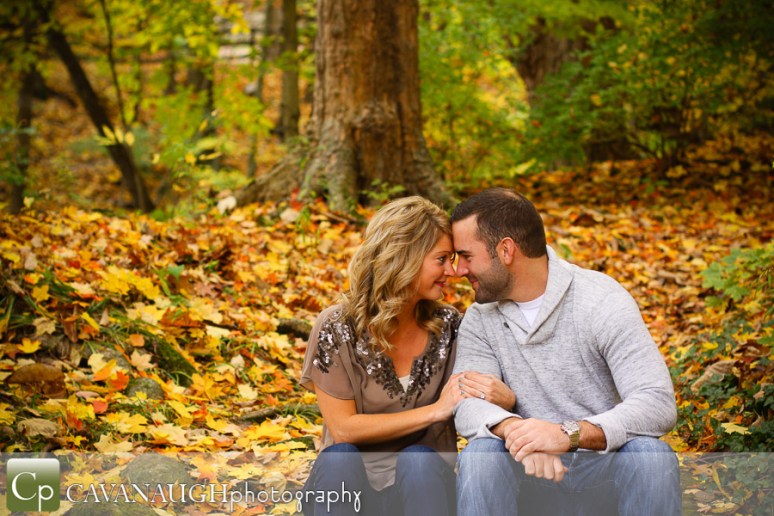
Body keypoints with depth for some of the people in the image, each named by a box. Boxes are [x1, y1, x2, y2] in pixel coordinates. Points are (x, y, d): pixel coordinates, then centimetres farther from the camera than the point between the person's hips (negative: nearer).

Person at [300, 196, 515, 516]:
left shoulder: (448, 325, -1)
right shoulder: (337, 327, -10)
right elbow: (343, 429, -12)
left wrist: (505, 400, -20)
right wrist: (436, 410, -18)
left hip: (423, 486, 2)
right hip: (347, 488, -1)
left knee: (417, 460, -31)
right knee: (340, 459, -33)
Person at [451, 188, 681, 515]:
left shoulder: (601, 301, -14)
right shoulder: (480, 320, 0)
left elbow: (658, 405, -24)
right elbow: (467, 404, -14)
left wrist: (569, 434, -39)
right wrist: (512, 428, -38)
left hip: (605, 464, -2)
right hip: (533, 472, 2)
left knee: (651, 455, -33)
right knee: (480, 453, -28)